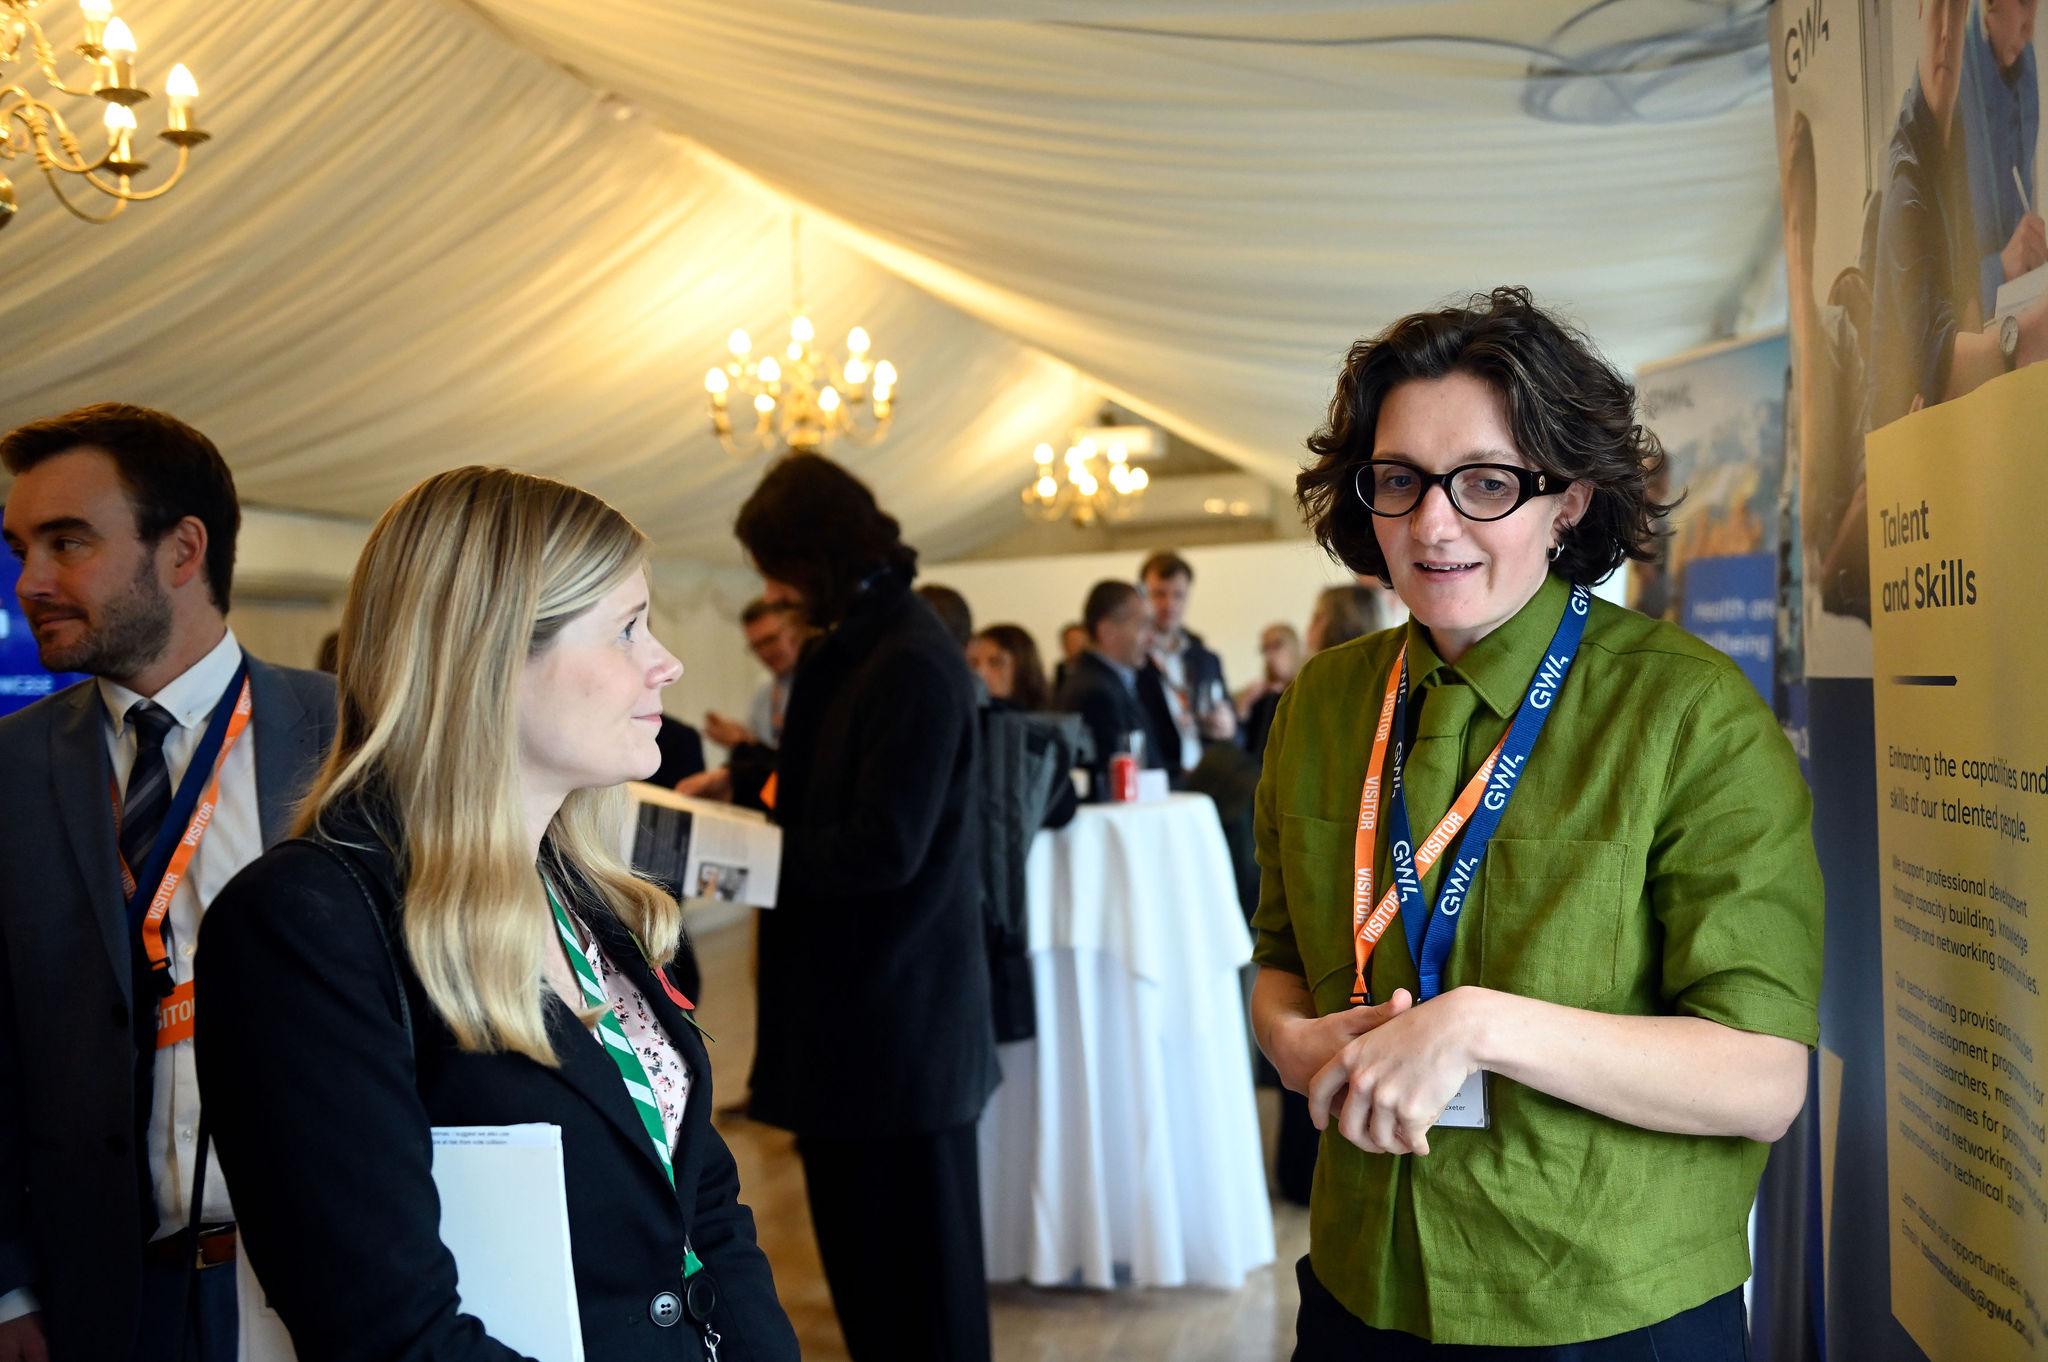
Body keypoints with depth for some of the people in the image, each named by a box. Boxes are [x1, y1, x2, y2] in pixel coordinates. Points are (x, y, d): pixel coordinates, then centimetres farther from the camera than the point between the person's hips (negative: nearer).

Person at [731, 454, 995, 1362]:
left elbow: (884, 847, -24)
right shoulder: (852, 645, 12)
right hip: (849, 995, 10)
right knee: (856, 1231, 20)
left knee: (911, 1261, 3)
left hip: (898, 1008, -10)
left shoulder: (912, 664, -20)